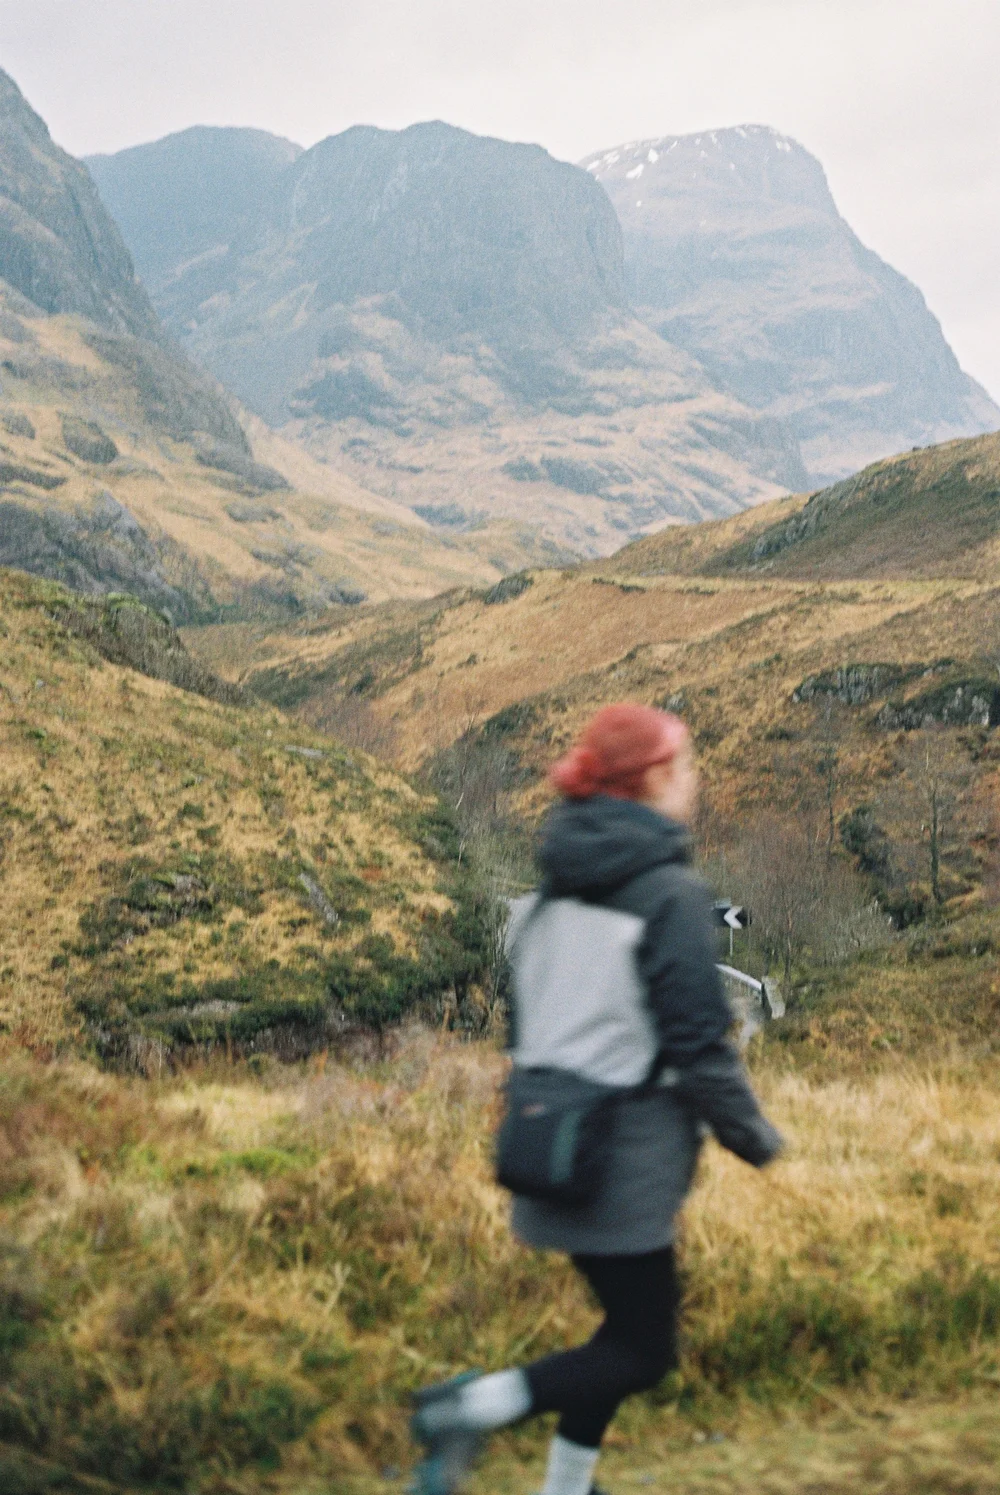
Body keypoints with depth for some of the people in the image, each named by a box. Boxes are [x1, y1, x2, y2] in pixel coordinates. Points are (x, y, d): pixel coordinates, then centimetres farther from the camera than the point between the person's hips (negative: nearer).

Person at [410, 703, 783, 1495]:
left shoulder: (557, 885, 7)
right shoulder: (671, 893, -16)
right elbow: (699, 1043, -15)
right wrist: (754, 1134, -1)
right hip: (628, 1158, -8)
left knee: (629, 1326, 22)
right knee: (644, 1351, 5)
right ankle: (477, 1405, -11)